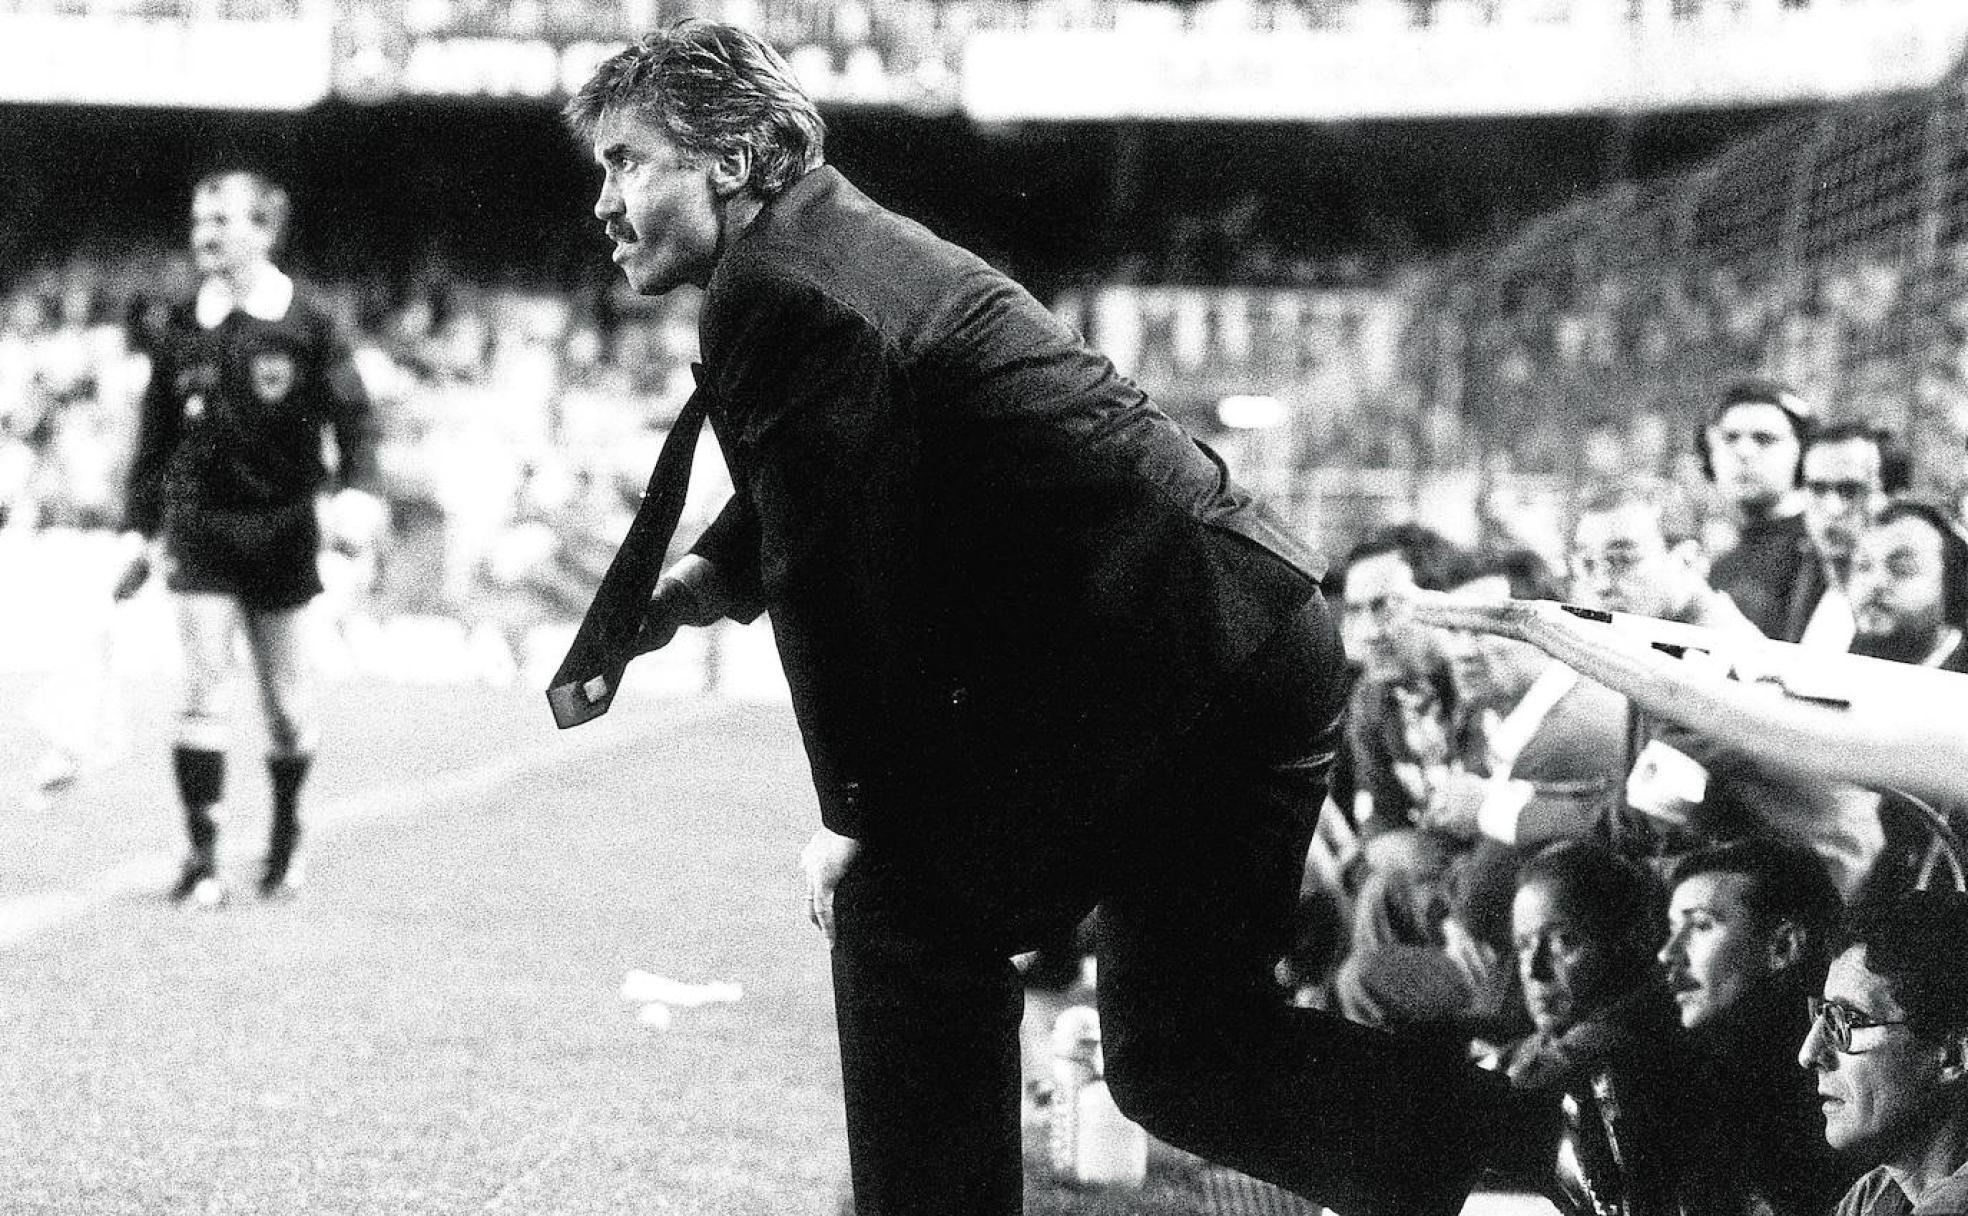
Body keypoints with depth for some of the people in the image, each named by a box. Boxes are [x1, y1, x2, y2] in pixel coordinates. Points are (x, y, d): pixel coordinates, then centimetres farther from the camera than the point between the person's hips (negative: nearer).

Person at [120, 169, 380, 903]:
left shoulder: (307, 326, -3)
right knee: (204, 692, -7)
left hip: (282, 530, -1)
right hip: (199, 530, 1)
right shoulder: (182, 329, 4)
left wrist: (357, 489, -20)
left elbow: (352, 415, -3)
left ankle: (285, 836, 28)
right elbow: (156, 433, 11)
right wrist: (140, 526, 8)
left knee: (288, 701, 7)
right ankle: (202, 853, -3)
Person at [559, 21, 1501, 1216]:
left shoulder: (775, 292, -13)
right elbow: (798, 506, 29)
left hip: (1160, 649, -10)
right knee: (1178, 1046, 14)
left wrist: (855, 811, -5)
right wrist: (691, 583, 10)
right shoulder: (848, 246, 20)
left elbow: (832, 566, -14)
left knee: (904, 915, -2)